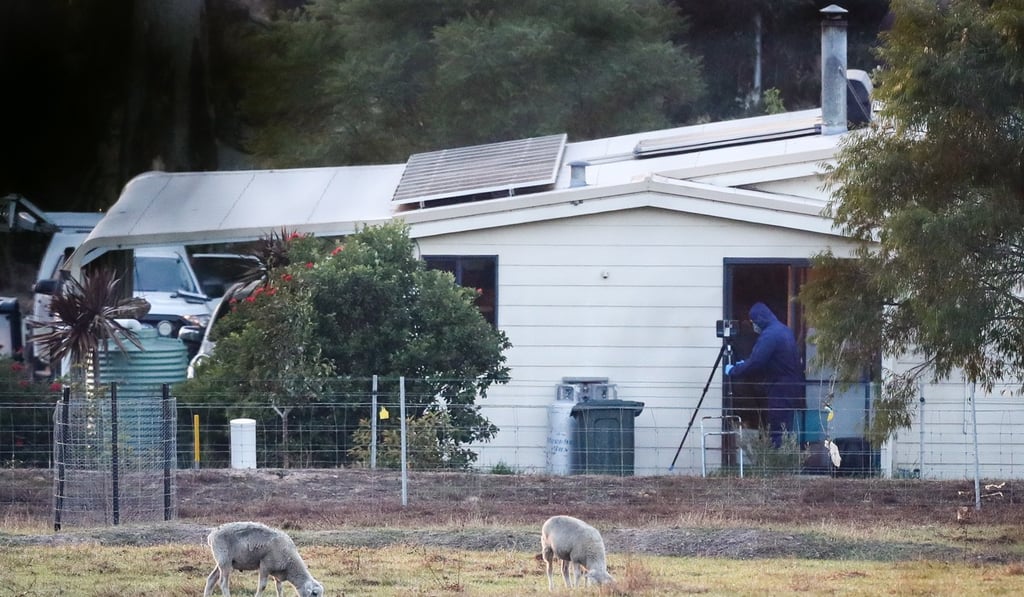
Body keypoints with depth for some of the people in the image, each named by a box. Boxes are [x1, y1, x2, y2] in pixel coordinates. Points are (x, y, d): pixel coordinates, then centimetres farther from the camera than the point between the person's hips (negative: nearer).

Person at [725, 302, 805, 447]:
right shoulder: (785, 330, 14)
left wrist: (733, 371, -7)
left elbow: (755, 363, -21)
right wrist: (744, 364, 19)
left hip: (781, 391, -9)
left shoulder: (769, 335, -17)